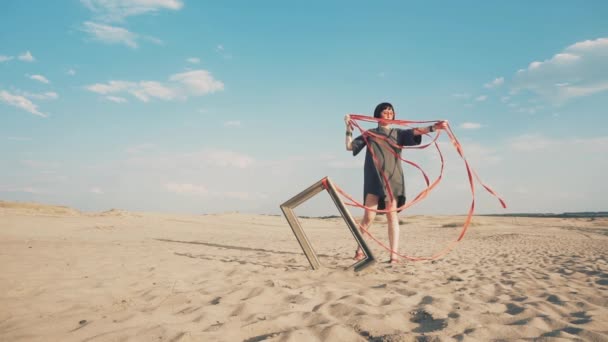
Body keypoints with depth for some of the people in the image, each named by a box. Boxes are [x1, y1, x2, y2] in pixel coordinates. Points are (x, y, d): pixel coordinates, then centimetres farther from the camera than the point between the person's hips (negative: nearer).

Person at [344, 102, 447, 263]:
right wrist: (349, 128, 5)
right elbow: (349, 146, 13)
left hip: (392, 178, 1)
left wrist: (433, 127, -19)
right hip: (373, 179, 0)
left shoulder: (398, 133, 16)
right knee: (369, 216, -5)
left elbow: (416, 131, -2)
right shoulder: (369, 133, 17)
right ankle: (359, 249, 11)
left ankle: (394, 254, -8)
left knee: (392, 215, -6)